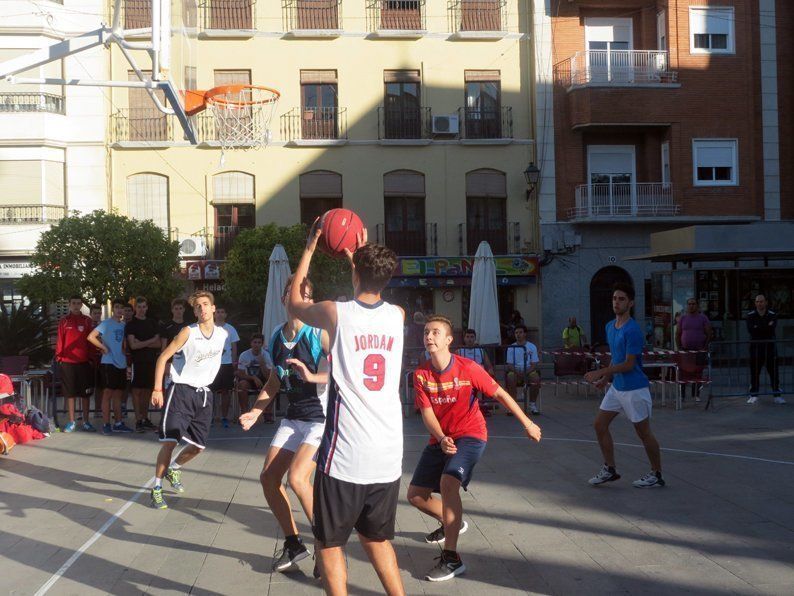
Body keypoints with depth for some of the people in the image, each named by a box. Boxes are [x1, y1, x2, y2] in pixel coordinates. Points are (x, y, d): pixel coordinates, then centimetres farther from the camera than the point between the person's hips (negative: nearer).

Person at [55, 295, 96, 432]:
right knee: (70, 392, 4)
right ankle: (71, 422, 10)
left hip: (84, 362, 0)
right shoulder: (64, 321, 5)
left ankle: (86, 421, 10)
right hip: (67, 362, 0)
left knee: (85, 392, 3)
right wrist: (59, 356, -2)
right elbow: (60, 340, 5)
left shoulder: (87, 321, 6)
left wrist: (91, 358, 0)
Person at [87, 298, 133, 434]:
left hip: (121, 363, 6)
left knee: (118, 394, 10)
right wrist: (104, 348, -13)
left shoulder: (124, 325, 13)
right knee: (108, 393, -4)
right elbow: (91, 337, -16)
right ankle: (106, 424, -1)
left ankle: (119, 423, 16)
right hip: (109, 362, -6)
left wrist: (125, 349, 5)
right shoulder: (106, 323, -7)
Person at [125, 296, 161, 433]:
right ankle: (138, 421, -2)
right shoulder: (131, 325, 1)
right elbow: (133, 345, -10)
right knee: (137, 390, -4)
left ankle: (145, 419, 13)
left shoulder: (153, 323, 14)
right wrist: (151, 341, -2)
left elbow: (158, 344, 7)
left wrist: (142, 343, -7)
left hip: (151, 361, 4)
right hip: (137, 361, -4)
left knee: (147, 391, 7)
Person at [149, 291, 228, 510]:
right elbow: (163, 357, -7)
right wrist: (157, 389, -13)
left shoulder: (223, 334, 2)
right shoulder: (188, 332, -11)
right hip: (181, 390, -5)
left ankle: (173, 469, 38)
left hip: (204, 393, 5)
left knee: (198, 446, 10)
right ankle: (157, 488, 0)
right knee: (170, 441, -13)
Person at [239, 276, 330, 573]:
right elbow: (274, 381, 18)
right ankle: (294, 544, 20)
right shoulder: (277, 335, 7)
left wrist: (314, 376, -32)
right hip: (294, 417, 8)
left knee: (297, 477, -22)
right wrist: (256, 412, 8)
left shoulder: (319, 333, -14)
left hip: (322, 417, -8)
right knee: (268, 478, 4)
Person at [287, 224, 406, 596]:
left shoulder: (336, 313, -8)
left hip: (345, 456, -5)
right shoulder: (397, 316, 4)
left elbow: (293, 304, 15)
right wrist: (359, 256, 35)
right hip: (389, 456, 5)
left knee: (330, 542, 11)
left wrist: (309, 249, 23)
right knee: (376, 538, 23)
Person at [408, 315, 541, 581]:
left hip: (470, 435, -5)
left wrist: (527, 424, -5)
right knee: (415, 495, 7)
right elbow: (427, 413, -10)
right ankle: (453, 523, 38)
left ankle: (451, 558, -26)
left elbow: (500, 393, -8)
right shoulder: (421, 374, -8)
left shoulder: (468, 368, -17)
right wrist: (442, 439, -29)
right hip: (440, 439, 5)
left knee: (448, 482, -31)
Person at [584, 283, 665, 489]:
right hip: (616, 387, 9)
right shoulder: (610, 327, 8)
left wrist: (601, 372, -21)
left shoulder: (633, 330, -19)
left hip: (635, 389, -9)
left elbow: (629, 364, -20)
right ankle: (609, 469, 16)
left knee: (643, 433, 2)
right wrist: (607, 377, 9)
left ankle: (657, 475, 17)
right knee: (599, 425, 6)